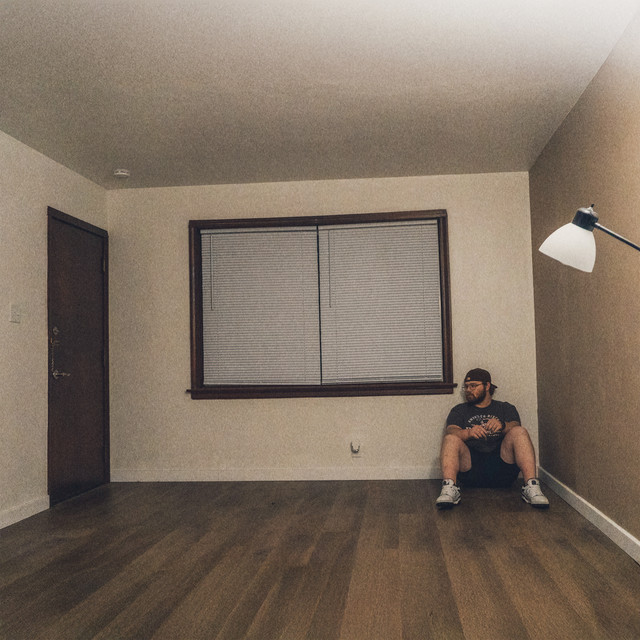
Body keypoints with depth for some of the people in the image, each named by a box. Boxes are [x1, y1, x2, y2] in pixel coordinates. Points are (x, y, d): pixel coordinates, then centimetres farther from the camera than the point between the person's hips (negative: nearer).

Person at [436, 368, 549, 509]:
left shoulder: (506, 408, 23)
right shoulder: (459, 410, 22)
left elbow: (515, 427, 1)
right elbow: (450, 431, 1)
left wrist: (502, 425, -24)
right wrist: (468, 432, -23)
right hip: (471, 465, 0)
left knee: (520, 432, -23)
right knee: (451, 439, -26)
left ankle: (531, 486, -33)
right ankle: (449, 488, -41)